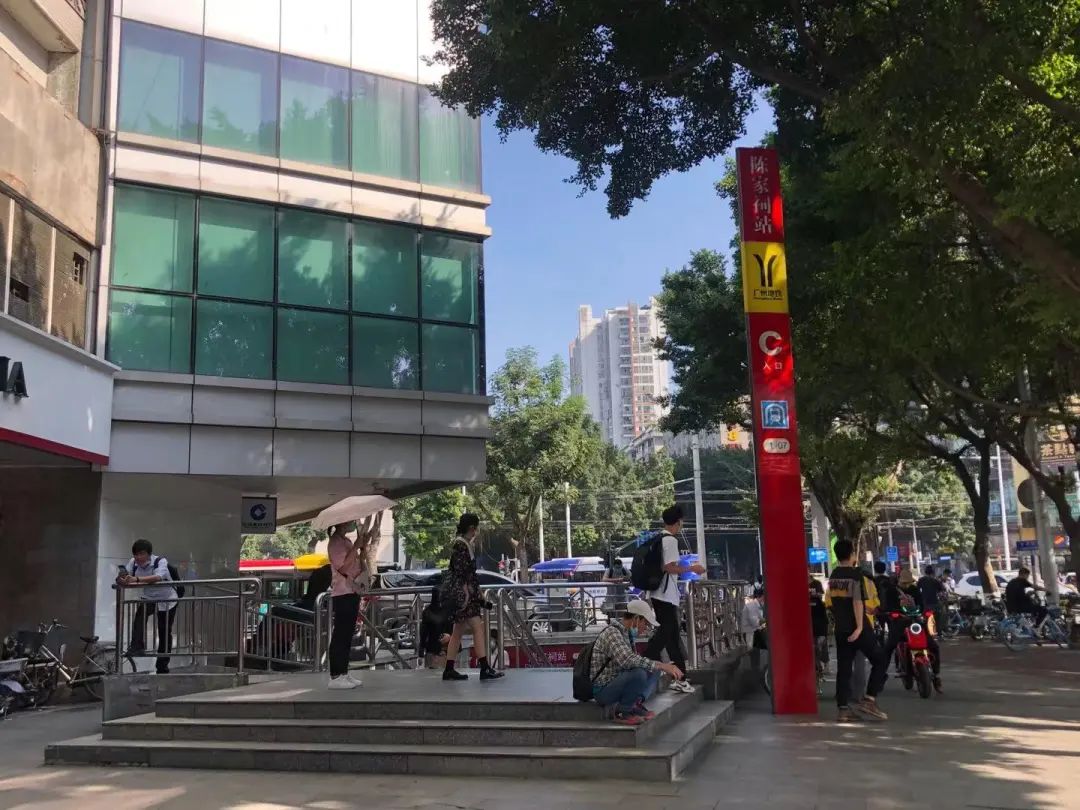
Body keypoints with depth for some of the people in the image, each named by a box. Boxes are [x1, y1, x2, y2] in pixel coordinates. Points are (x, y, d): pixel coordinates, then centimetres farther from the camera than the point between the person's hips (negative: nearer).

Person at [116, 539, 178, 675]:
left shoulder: (161, 561, -27)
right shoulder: (133, 562, -12)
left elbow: (158, 577, -46)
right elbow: (124, 575, -20)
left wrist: (136, 579, -60)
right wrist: (122, 580, -46)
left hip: (167, 601, -3)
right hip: (147, 598, 3)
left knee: (165, 633, 4)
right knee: (139, 615, -31)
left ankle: (162, 667, 19)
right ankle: (137, 646, -26)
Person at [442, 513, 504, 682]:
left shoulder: (466, 544, 17)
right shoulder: (460, 545, -13)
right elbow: (460, 573, -19)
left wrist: (480, 596, 22)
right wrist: (466, 593, -21)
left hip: (466, 592, 10)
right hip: (461, 592, -10)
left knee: (458, 631, 10)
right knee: (478, 627, -11)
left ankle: (449, 670, 13)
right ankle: (485, 669, -12)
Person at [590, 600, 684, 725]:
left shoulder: (627, 634, 10)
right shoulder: (612, 632, -21)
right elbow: (628, 660, -35)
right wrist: (662, 666, -33)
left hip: (618, 683, 10)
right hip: (603, 690, -10)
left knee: (655, 670, 8)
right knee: (638, 673, -32)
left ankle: (636, 703, -2)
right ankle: (621, 712, -12)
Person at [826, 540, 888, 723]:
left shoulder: (833, 576, 10)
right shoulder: (856, 574, -11)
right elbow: (857, 601, -18)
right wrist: (859, 627, -21)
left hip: (841, 629, 6)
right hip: (858, 628, -6)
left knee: (843, 668, 7)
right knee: (879, 660, 6)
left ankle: (842, 709, 3)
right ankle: (869, 700, -3)